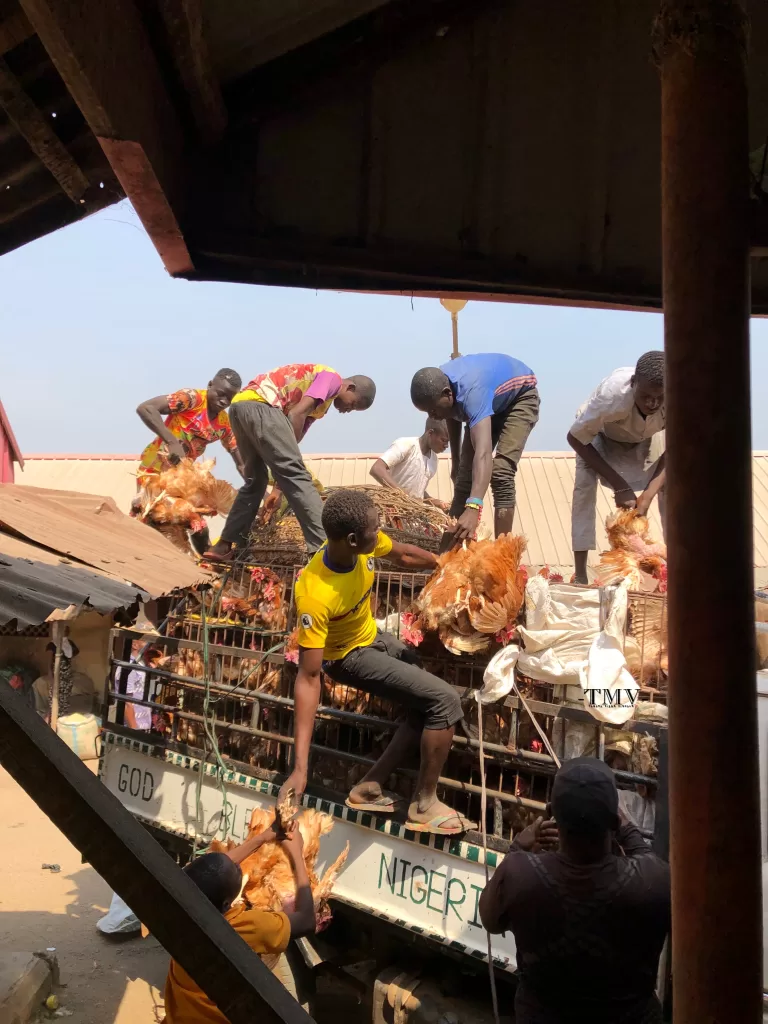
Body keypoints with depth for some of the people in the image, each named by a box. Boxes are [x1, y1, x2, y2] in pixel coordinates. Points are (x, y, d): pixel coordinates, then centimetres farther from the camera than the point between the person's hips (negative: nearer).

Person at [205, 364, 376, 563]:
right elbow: (297, 413, -8)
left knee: (256, 480, 19)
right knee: (295, 475, -13)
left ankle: (225, 546, 20)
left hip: (240, 405, 10)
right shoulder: (331, 377, 5)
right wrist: (291, 455, -4)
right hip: (259, 405, -10)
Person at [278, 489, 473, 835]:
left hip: (373, 636, 8)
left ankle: (370, 786, 14)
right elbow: (308, 679, -38)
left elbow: (404, 555, 4)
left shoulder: (363, 544, -21)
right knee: (445, 701, -14)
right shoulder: (315, 596, -40)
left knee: (428, 706, 14)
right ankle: (425, 804, 2)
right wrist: (299, 768, -40)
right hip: (349, 657, -8)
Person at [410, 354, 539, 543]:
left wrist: (473, 507, -67)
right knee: (465, 475, -1)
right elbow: (453, 414, 3)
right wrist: (455, 460, 12)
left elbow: (483, 453, -56)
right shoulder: (437, 384, -21)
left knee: (501, 474, -23)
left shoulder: (472, 391, -44)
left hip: (520, 398, -7)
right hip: (489, 403, 7)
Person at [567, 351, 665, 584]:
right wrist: (619, 486, -31)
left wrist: (648, 495, -35)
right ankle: (580, 574, -22)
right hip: (600, 436, -3)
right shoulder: (612, 396, -43)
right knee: (584, 483, -24)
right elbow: (576, 438, -29)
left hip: (643, 440, 3)